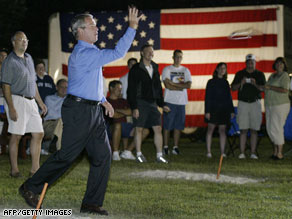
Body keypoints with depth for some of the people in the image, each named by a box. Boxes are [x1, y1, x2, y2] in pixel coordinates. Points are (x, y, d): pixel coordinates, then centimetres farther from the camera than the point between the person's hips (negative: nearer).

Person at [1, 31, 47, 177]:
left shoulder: (29, 58, 16)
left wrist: (40, 102, 20)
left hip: (30, 101, 8)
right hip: (17, 100, -8)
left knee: (38, 133, 4)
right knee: (16, 136, -5)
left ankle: (35, 168, 8)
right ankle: (14, 170, 3)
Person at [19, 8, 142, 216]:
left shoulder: (91, 52, 15)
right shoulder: (83, 54, -19)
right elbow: (118, 53, -24)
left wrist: (103, 100, 21)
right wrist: (132, 27, -22)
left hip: (94, 111, 10)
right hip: (79, 111, -10)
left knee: (103, 154, 3)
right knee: (66, 155, -2)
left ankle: (92, 203, 8)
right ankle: (31, 187, 14)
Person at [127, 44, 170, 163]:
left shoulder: (155, 69, 14)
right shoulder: (136, 69, -5)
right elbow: (131, 90, -8)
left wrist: (162, 104, 15)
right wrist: (134, 107, -14)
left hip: (152, 103, 5)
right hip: (140, 103, -5)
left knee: (158, 128, -1)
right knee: (139, 129, 0)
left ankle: (159, 155, 2)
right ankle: (139, 155, 9)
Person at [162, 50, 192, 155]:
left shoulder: (185, 70, 13)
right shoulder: (167, 69, 3)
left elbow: (189, 85, -1)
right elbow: (167, 85, -9)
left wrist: (173, 84, -8)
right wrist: (181, 87, -7)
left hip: (181, 102, 3)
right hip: (169, 101, -3)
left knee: (178, 126, 2)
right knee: (167, 125, -3)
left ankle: (175, 147, 6)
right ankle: (165, 147, 2)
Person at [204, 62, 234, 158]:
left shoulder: (225, 82, 13)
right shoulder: (211, 82, 2)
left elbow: (229, 97, 16)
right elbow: (207, 97, -2)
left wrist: (232, 110, 9)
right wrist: (207, 111, -10)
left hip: (224, 109, 4)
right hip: (213, 108, -4)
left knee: (222, 130, 2)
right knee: (210, 129, -4)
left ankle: (222, 152, 3)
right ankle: (208, 151, -3)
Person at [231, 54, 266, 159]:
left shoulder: (260, 74, 8)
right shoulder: (240, 74, 10)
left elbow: (263, 88, 1)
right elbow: (233, 88, 8)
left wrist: (255, 84, -17)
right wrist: (241, 83, -11)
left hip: (255, 103, 0)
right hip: (243, 103, 0)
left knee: (254, 130, -1)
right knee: (243, 130, -4)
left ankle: (253, 153, 0)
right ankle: (242, 153, -4)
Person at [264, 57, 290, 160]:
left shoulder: (284, 75, -9)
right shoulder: (272, 76, 16)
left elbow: (284, 90, -22)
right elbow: (266, 88, 29)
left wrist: (270, 87, -16)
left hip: (280, 105, -8)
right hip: (269, 105, 8)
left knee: (276, 128, -9)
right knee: (270, 128, 8)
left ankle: (280, 153, -2)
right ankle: (275, 150, 18)